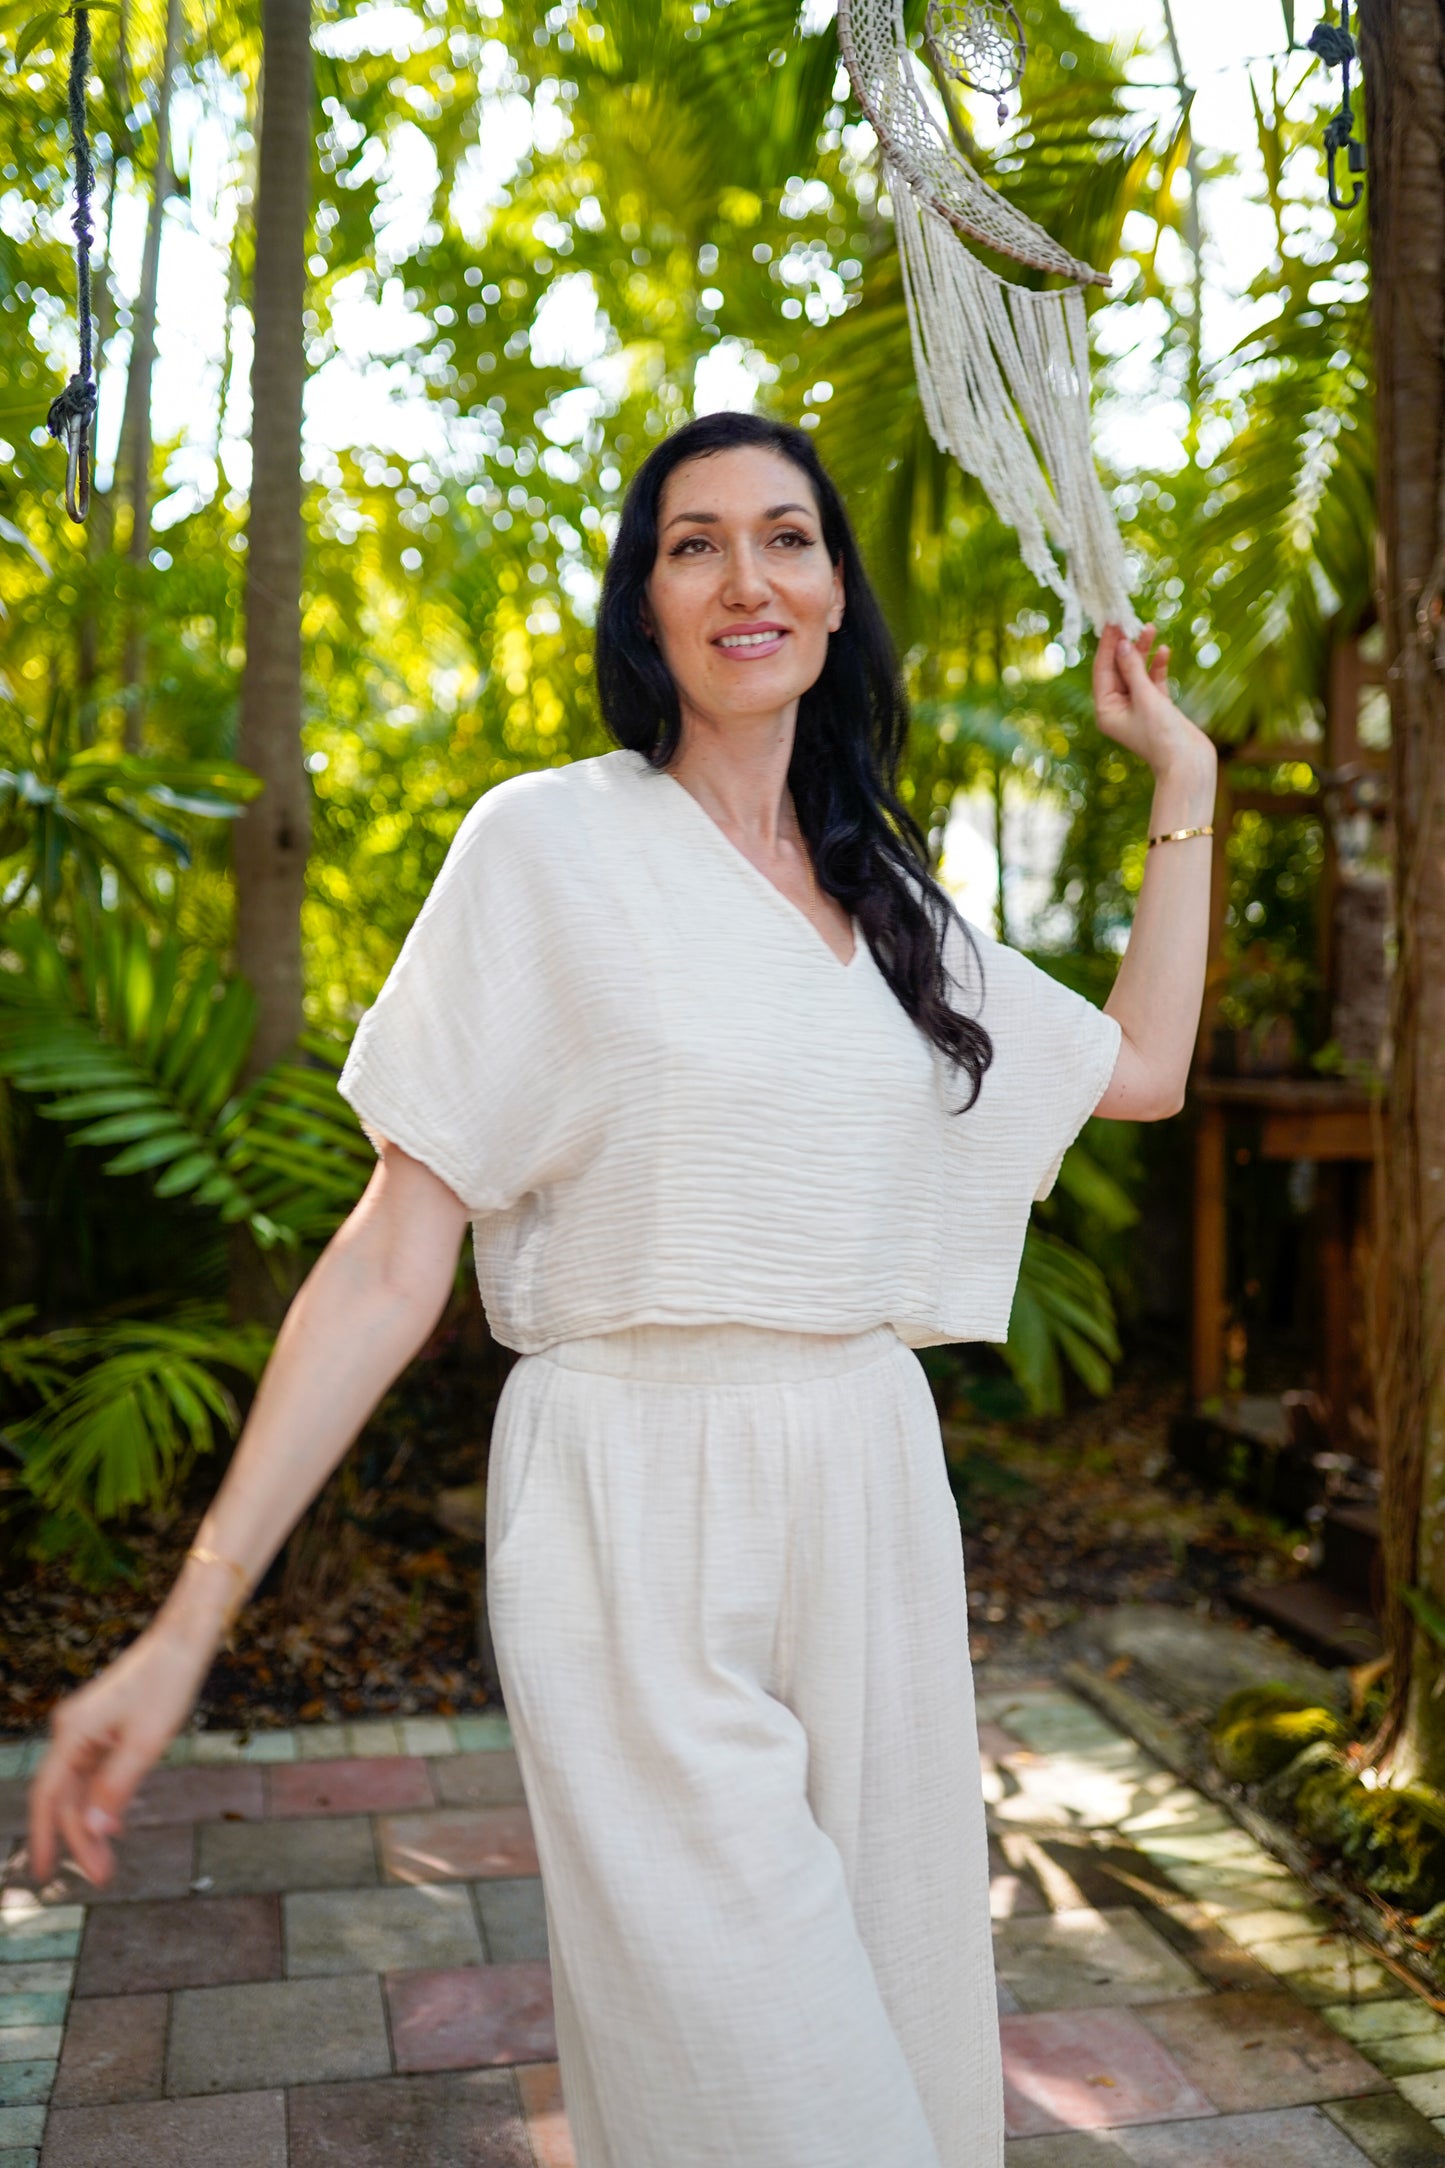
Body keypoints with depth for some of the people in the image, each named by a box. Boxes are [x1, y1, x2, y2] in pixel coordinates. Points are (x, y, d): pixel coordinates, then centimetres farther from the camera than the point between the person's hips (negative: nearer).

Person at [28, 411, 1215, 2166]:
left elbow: (1142, 1068, 19)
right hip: (637, 1516, -5)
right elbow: (393, 1255, -8)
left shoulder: (886, 893, 10)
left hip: (872, 1500, 5)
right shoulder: (549, 849, -5)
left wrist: (1184, 777, 20)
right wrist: (190, 1619, -12)